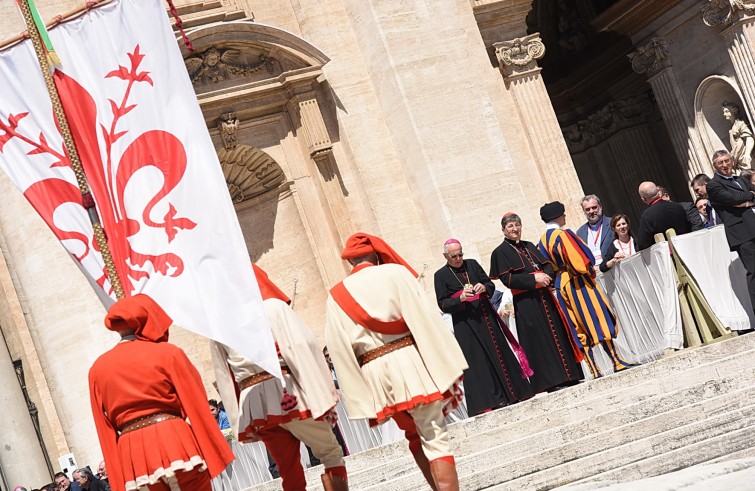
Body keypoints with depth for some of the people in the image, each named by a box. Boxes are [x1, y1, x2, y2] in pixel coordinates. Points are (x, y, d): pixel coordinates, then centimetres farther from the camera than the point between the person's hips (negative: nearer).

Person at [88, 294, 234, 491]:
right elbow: (195, 405, 0)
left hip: (133, 457, 4)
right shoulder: (167, 352, 1)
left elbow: (105, 428, 14)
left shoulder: (98, 369, 11)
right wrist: (213, 453, 7)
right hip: (176, 444, -3)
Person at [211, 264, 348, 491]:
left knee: (290, 471, 11)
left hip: (253, 404, 4)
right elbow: (302, 348, -9)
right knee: (331, 454, 9)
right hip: (286, 393, -4)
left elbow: (224, 378, 13)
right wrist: (323, 396, -8)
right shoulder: (273, 306, 0)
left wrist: (240, 420, 16)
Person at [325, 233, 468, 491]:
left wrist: (361, 399, 5)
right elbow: (426, 317, -6)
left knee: (415, 436, 20)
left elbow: (341, 351, 4)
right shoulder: (395, 272, 1)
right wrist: (449, 362, -5)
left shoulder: (336, 297, 8)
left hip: (377, 374, 3)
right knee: (435, 437, -2)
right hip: (411, 361, -3)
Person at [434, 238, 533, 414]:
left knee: (499, 352, 6)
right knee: (477, 361, -4)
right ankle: (489, 400, 0)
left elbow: (491, 285, 12)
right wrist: (461, 298, -21)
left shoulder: (472, 264, 9)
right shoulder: (441, 275, 0)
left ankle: (511, 392, 16)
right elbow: (443, 304, -4)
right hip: (465, 324, -3)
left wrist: (484, 287, -11)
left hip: (486, 317, 3)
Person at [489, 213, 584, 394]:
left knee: (557, 333, 5)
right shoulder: (500, 252, -1)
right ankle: (548, 380, -4)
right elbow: (507, 279, -12)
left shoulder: (529, 246, 17)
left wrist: (547, 275, -10)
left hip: (544, 297, 6)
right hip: (525, 302, -6)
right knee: (539, 340, -7)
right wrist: (534, 279, -19)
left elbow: (547, 264, 14)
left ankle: (567, 375, 11)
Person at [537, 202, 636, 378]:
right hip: (578, 284, -7)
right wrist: (590, 270, -1)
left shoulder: (542, 243, 9)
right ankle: (617, 362, 0)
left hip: (561, 286, 7)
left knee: (580, 328, 7)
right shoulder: (562, 234, -14)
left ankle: (594, 370, 6)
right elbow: (578, 259, -17)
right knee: (598, 319, -1)